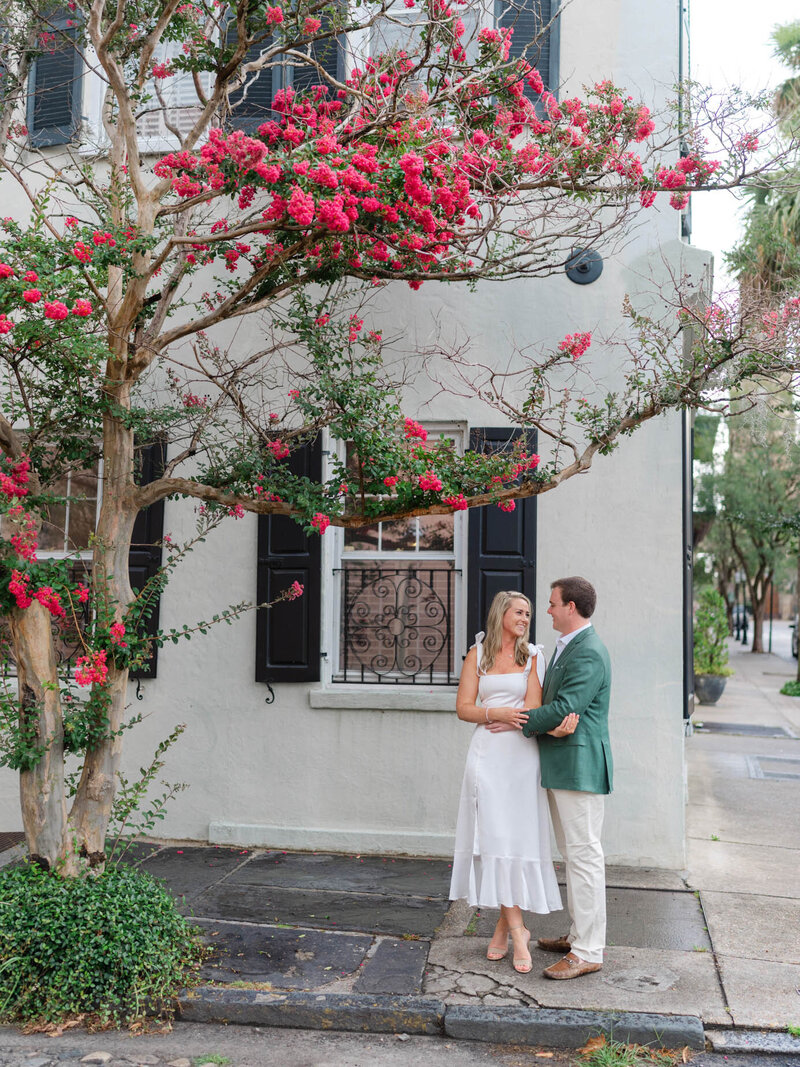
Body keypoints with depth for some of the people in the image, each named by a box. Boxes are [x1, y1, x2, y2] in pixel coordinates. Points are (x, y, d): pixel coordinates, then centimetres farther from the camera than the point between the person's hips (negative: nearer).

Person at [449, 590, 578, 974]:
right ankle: (516, 931, 0)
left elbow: (532, 708, -2)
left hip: (521, 754, 0)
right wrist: (496, 714, -14)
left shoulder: (532, 656, 7)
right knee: (495, 836, -6)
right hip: (487, 755, 0)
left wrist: (555, 728, -22)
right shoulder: (478, 654, 9)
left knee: (517, 837, 0)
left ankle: (504, 922, 13)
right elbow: (463, 707, 3)